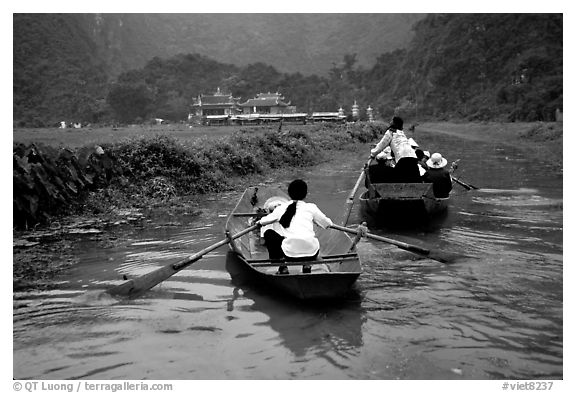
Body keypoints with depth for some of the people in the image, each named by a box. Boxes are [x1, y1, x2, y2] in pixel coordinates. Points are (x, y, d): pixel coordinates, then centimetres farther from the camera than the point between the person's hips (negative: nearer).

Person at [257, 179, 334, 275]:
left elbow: (263, 221, 18)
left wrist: (259, 222, 42)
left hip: (290, 254, -2)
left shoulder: (281, 208, 8)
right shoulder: (311, 207, 6)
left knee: (269, 233, 22)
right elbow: (327, 224, 15)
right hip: (311, 253, 2)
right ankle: (307, 266, 19)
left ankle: (282, 267, 18)